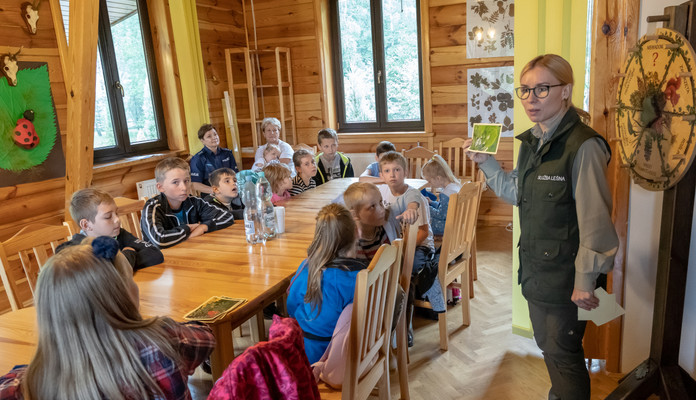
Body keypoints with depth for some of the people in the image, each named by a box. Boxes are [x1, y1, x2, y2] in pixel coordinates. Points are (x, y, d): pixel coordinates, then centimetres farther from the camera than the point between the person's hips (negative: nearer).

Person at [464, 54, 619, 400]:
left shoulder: (583, 146, -20)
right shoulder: (531, 142, 6)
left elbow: (595, 219, -21)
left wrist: (585, 280, -18)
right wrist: (486, 163, 5)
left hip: (565, 275, -8)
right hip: (534, 268, 8)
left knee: (563, 353, 8)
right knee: (546, 345, 24)